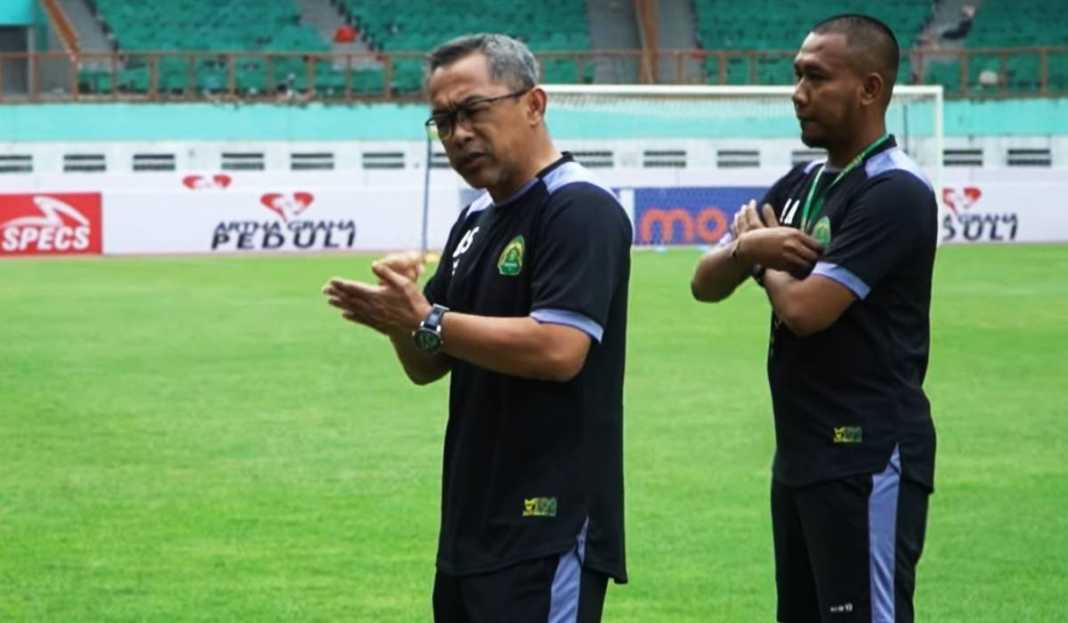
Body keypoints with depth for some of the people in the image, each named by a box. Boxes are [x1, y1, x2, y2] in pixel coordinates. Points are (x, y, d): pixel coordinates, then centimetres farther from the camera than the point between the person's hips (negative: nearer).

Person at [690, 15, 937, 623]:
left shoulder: (894, 193, -14)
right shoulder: (803, 184, 14)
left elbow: (804, 310, -21)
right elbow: (706, 283, 12)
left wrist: (764, 259, 0)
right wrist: (746, 248, -10)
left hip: (868, 461, -10)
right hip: (801, 454, 10)